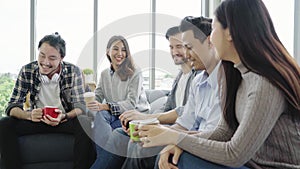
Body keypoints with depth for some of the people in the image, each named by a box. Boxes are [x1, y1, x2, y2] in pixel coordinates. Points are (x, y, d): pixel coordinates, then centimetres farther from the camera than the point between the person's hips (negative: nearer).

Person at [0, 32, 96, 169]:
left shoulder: (73, 71, -10)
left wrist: (63, 116, -36)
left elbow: (80, 106, -13)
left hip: (66, 121, -1)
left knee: (85, 123, -33)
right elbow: (12, 106, -9)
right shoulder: (27, 71, -7)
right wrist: (29, 115, -32)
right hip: (36, 120, 2)